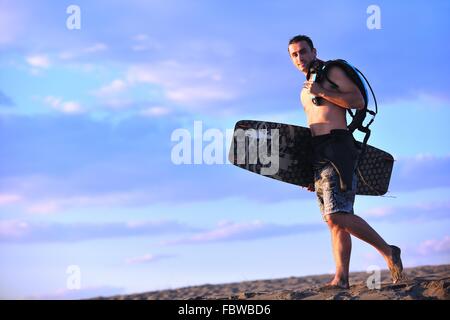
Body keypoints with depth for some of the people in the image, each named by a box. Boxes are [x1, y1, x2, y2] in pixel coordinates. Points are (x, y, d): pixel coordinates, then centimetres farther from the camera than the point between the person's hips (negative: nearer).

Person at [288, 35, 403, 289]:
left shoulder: (332, 72, 2)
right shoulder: (306, 91, 25)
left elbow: (359, 101, -10)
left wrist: (322, 92, -14)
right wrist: (310, 170, 21)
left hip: (337, 146, -8)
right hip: (318, 154, 8)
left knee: (338, 215, -20)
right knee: (335, 221, 1)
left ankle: (389, 252, -8)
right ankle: (341, 279, -4)